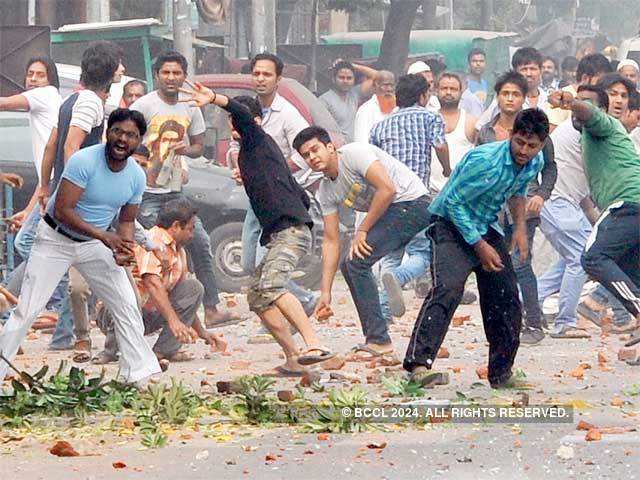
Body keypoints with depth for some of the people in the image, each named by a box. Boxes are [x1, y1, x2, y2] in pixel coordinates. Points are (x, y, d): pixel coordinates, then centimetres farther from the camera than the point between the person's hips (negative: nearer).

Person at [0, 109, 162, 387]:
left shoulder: (137, 177, -6)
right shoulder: (84, 161, -26)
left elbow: (126, 221, 6)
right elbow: (63, 210, -28)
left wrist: (124, 248, -15)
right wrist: (104, 236, -32)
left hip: (95, 245, 6)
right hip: (56, 239, -5)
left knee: (127, 306, 2)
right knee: (27, 309, -8)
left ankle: (140, 376, 11)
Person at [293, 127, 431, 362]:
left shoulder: (353, 153, -16)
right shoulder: (326, 190, 9)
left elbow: (387, 189, -24)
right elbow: (331, 241, 9)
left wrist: (363, 230, -15)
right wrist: (325, 292, 3)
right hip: (390, 214, 10)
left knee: (356, 262, -16)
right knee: (349, 266, 10)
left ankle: (379, 341, -15)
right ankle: (376, 340, 14)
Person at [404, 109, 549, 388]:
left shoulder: (535, 163, -3)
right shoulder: (485, 160, -27)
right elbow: (453, 201, -22)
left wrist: (520, 226, 6)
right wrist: (479, 245, -20)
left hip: (486, 228, 8)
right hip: (452, 223, -8)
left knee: (506, 298, 7)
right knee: (448, 288, -28)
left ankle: (501, 374, 22)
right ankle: (418, 363, -38)